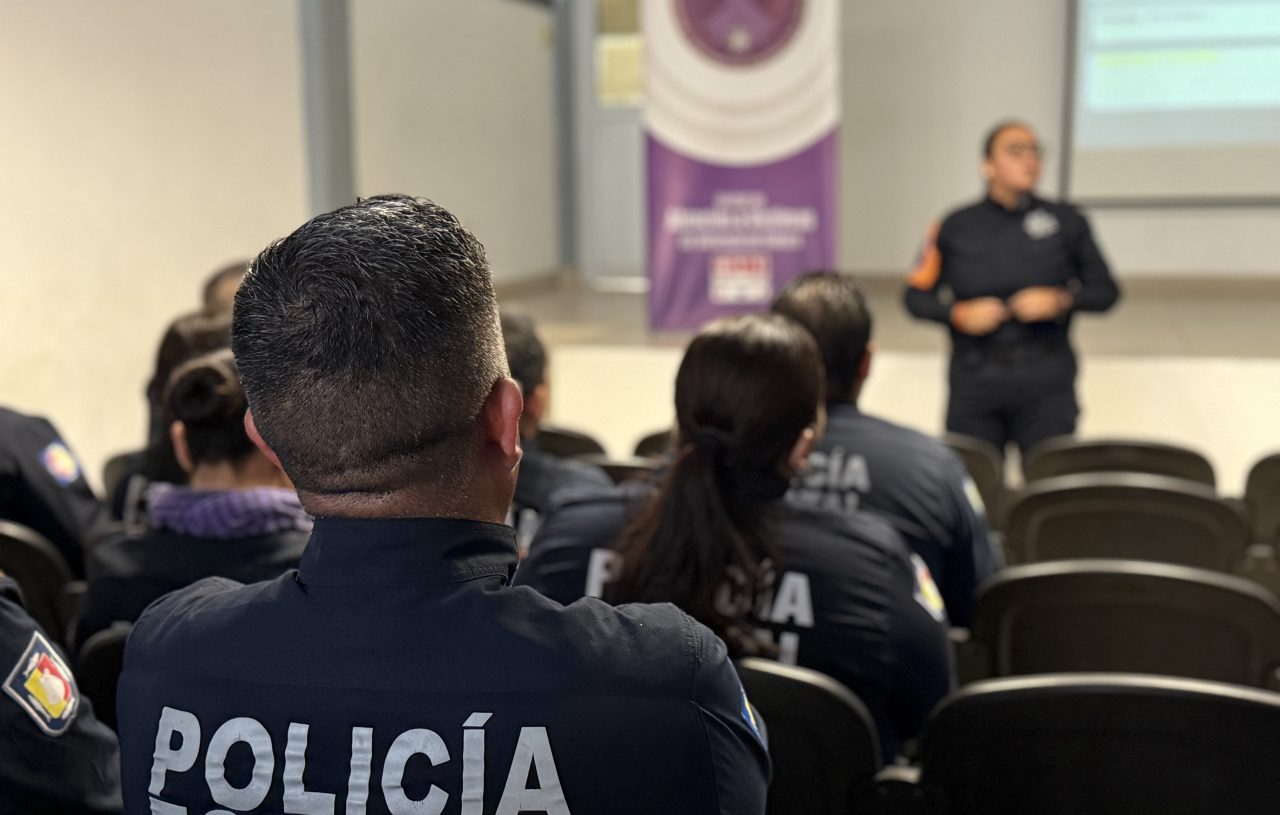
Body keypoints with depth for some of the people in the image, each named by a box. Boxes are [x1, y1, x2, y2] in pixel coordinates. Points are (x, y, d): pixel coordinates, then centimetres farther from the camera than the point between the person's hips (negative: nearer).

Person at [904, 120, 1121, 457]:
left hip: (1046, 381, 0)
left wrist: (1060, 300, -9)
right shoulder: (957, 227, 5)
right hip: (974, 379, 0)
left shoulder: (1066, 222, 5)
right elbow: (917, 297, 7)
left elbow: (1105, 291, 9)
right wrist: (960, 314, -11)